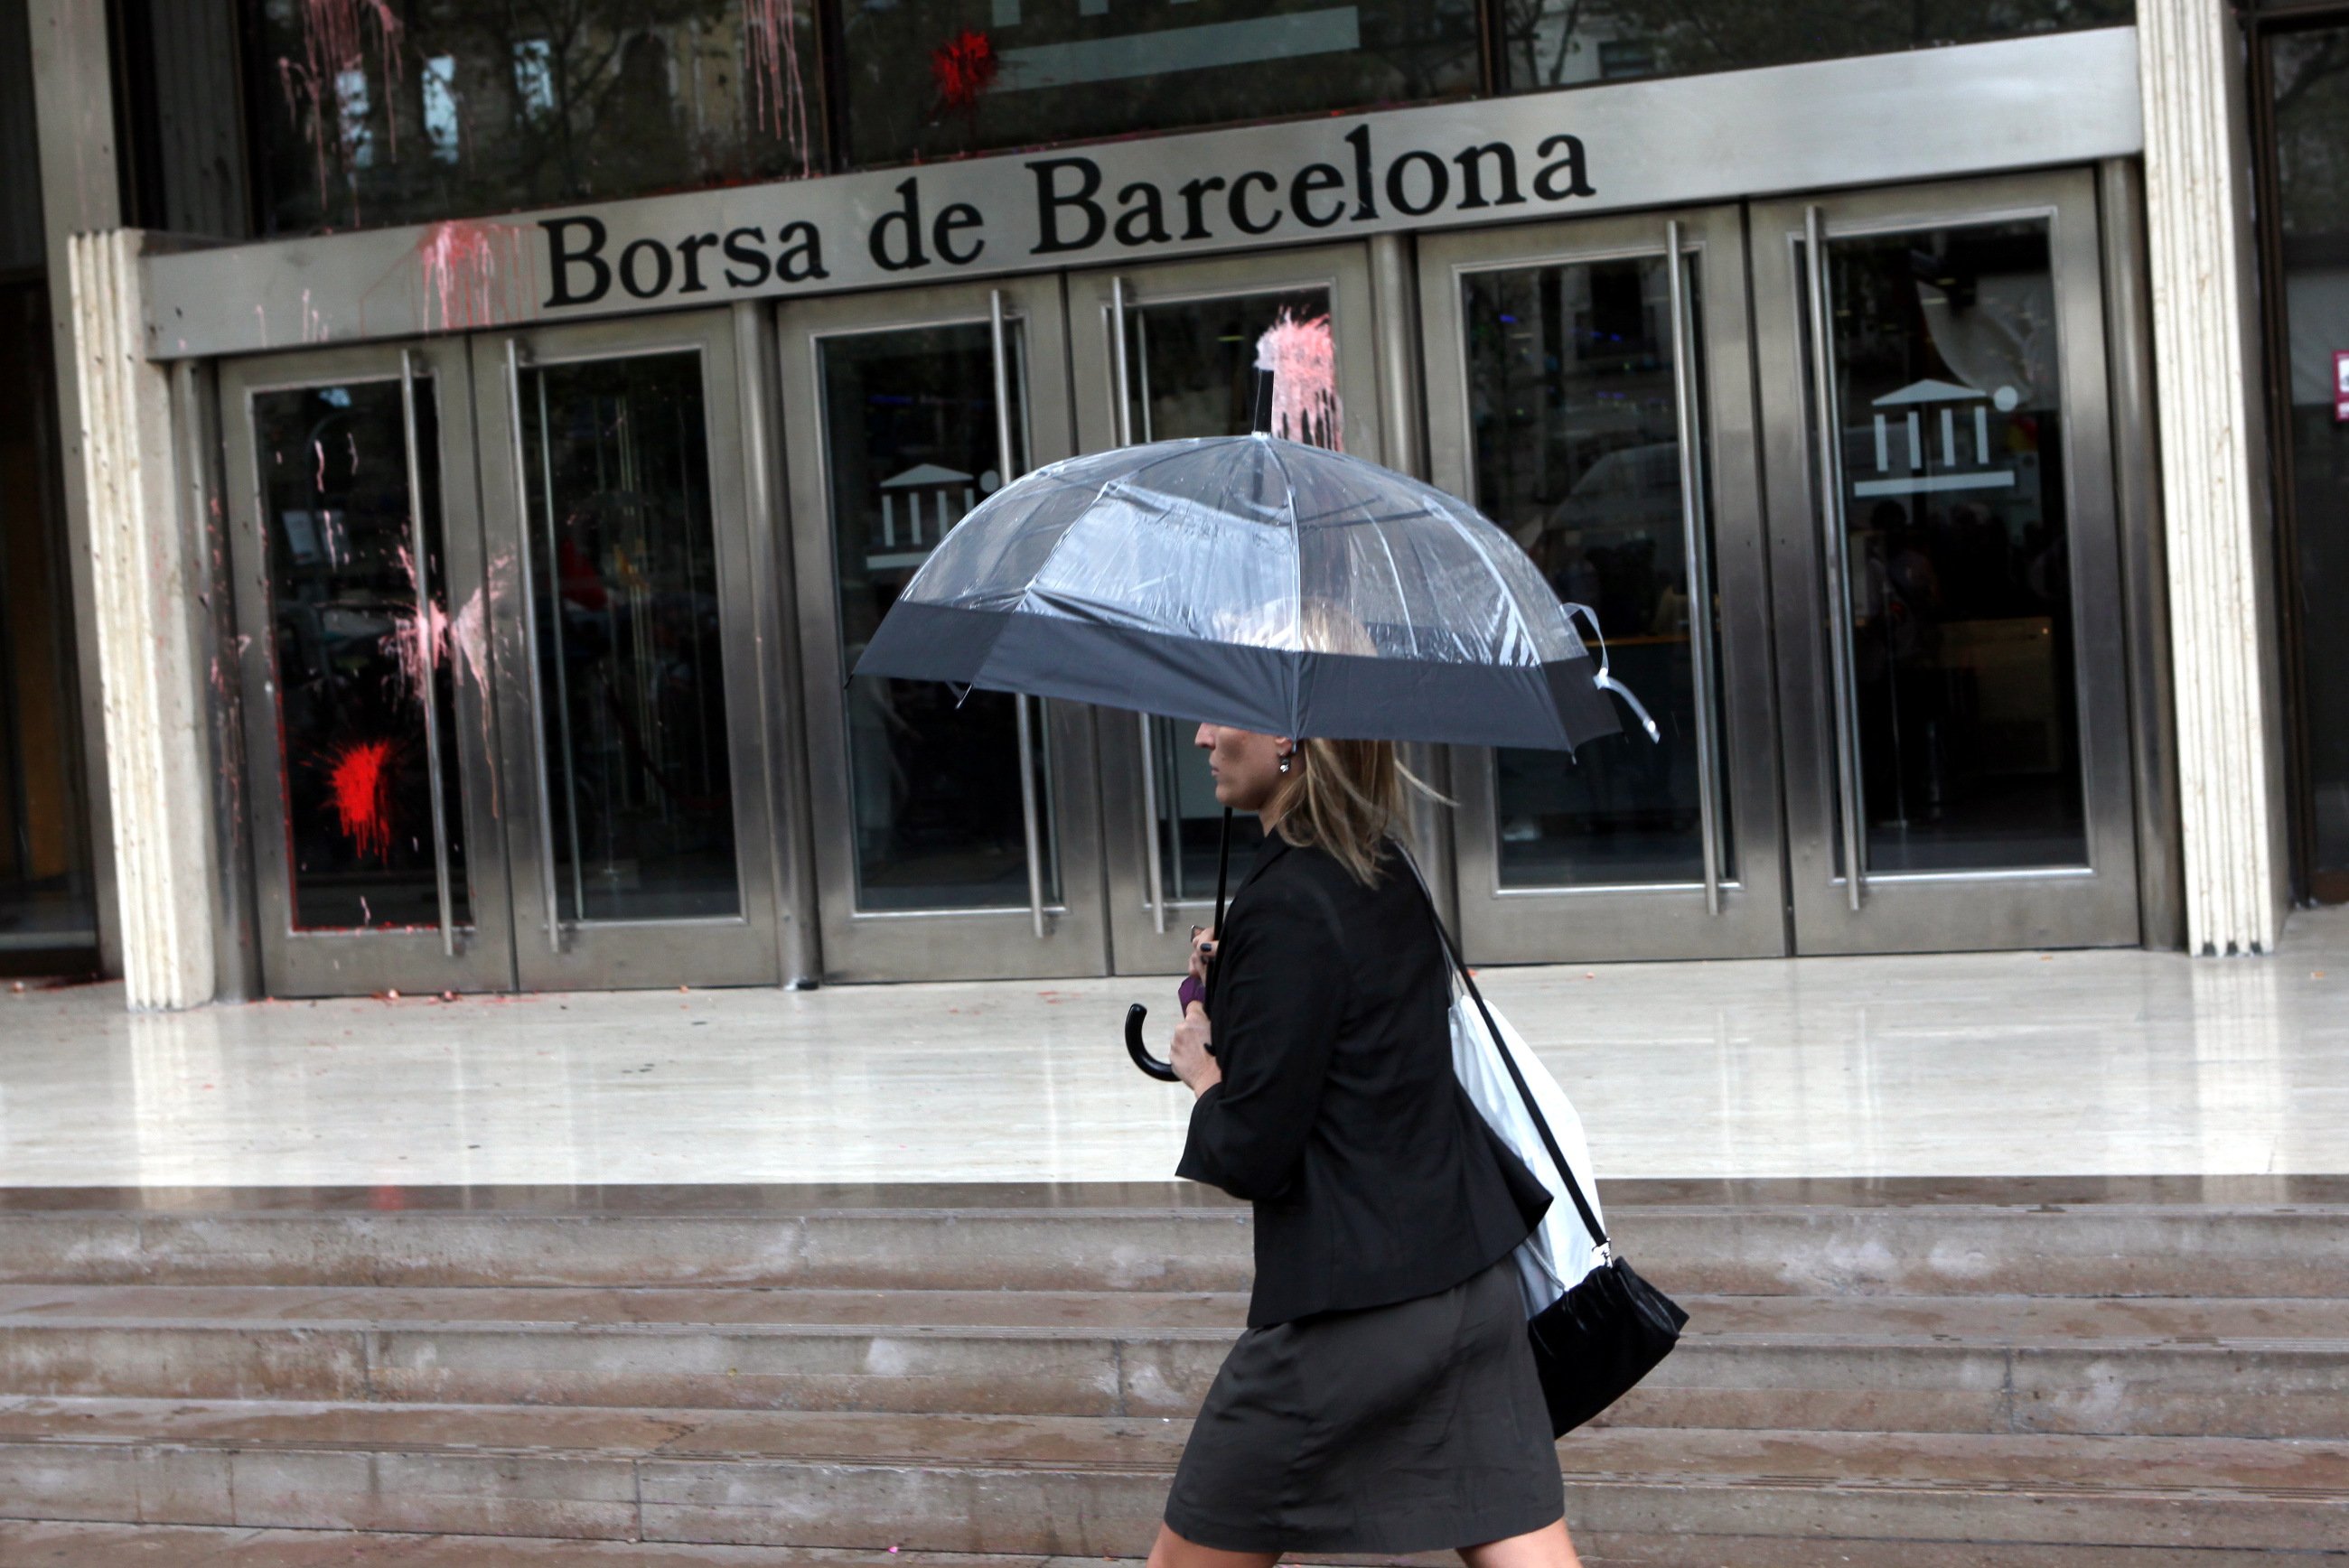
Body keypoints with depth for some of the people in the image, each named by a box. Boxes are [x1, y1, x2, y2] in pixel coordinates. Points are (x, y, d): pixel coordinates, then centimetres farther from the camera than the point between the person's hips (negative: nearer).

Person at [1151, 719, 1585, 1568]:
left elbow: (1252, 1155, -16)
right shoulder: (1385, 873, 9)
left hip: (1347, 1308, -8)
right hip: (1474, 1284, 8)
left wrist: (1202, 1073, 3)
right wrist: (1228, 979, 10)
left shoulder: (1287, 908, -17)